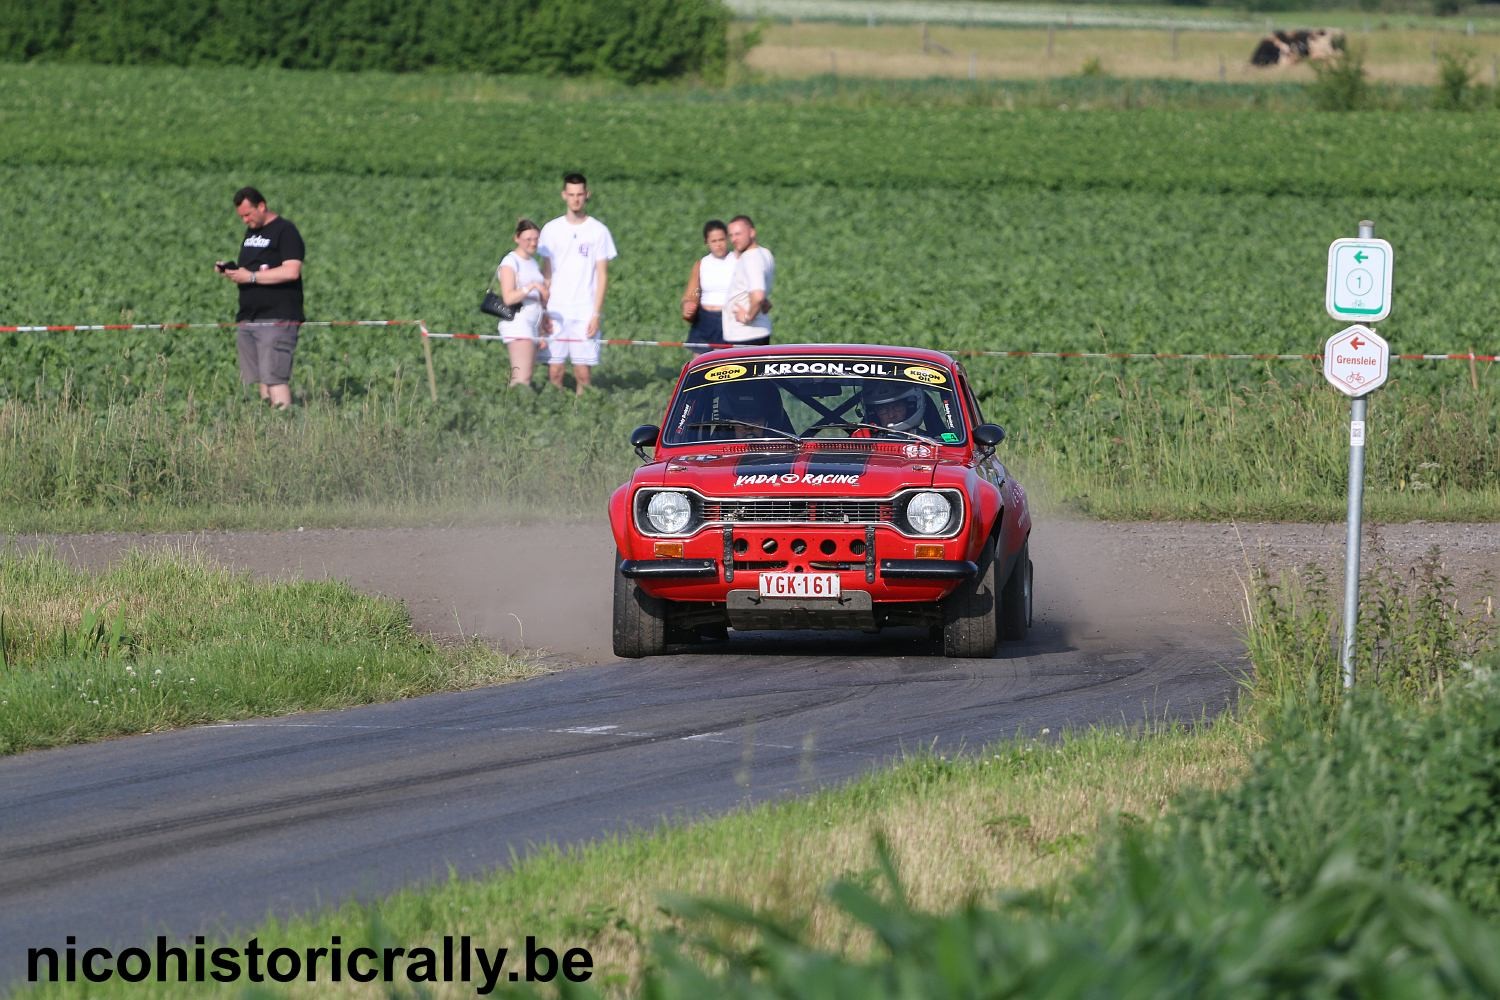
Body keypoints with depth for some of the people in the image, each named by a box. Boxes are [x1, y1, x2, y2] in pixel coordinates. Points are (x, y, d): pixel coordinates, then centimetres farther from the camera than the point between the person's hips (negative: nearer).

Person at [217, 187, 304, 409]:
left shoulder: (284, 231, -6)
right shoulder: (251, 232, 21)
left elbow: (291, 271, -18)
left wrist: (251, 276, -17)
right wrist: (230, 270, 7)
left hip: (276, 319, -8)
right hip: (248, 319, 8)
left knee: (274, 378, -15)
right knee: (259, 380, 4)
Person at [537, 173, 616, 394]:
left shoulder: (598, 231, 3)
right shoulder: (551, 230, 8)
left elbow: (602, 275, 2)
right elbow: (546, 274, 10)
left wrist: (596, 314, -6)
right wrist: (543, 311, 1)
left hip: (585, 313, -1)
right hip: (556, 311, 1)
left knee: (583, 372, -4)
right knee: (554, 370, -3)